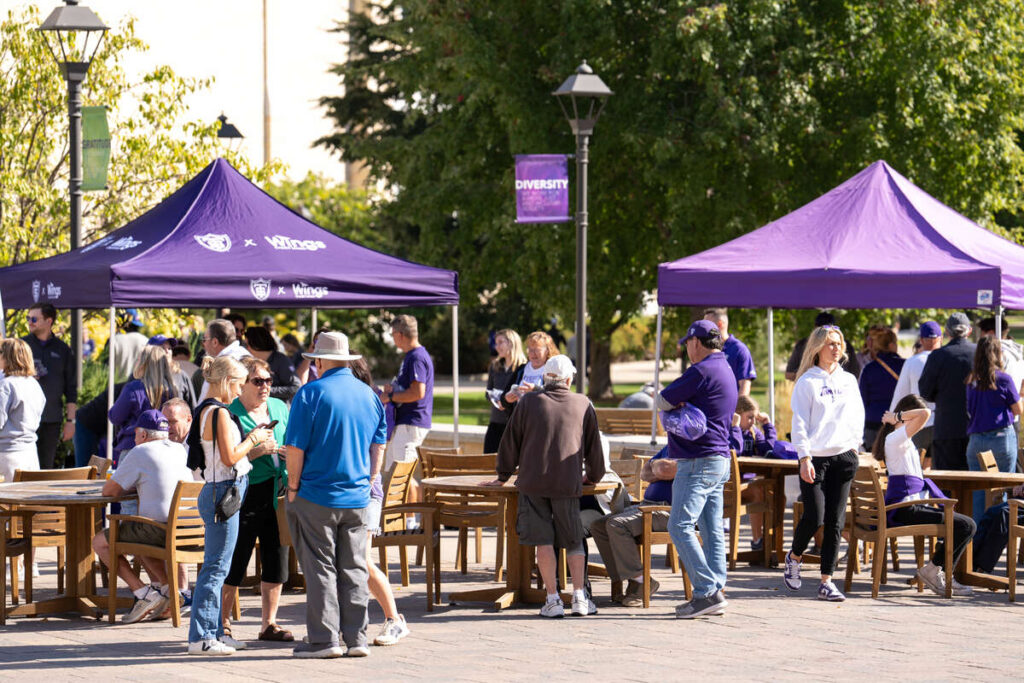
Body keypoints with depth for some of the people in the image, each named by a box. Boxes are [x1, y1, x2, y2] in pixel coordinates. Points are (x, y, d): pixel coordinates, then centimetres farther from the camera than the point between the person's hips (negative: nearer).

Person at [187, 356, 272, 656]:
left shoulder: (207, 411, 15)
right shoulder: (219, 413, -15)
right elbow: (230, 457, -19)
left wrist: (253, 442, 17)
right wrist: (253, 439, -5)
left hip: (218, 493, 10)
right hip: (223, 493, -10)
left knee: (216, 567, 14)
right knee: (216, 567, -8)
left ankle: (212, 632, 19)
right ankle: (201, 637, -7)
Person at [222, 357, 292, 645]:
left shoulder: (279, 407, 12)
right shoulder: (231, 414, -6)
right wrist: (257, 451, -21)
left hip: (277, 496, 6)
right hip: (245, 497, -6)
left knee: (276, 560, 8)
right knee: (234, 564, -2)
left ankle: (269, 623, 18)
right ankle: (222, 624, 9)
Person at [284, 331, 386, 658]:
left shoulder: (311, 393, -10)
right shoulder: (370, 395, 8)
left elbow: (295, 448, -12)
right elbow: (379, 447, 14)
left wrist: (293, 487, -2)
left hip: (316, 496, -5)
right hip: (357, 497, 5)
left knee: (320, 569, 1)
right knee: (354, 569, 9)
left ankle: (324, 640, 1)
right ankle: (356, 639, 10)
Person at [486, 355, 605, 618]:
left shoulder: (529, 402, 4)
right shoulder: (583, 404, 7)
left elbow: (511, 441, 8)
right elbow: (593, 445, 16)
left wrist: (503, 475, 19)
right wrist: (593, 476, 33)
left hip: (532, 481, -1)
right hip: (568, 483, 1)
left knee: (543, 540, 1)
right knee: (574, 540, 10)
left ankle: (553, 599, -1)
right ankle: (579, 598, 3)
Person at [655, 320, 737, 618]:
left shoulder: (702, 371, -14)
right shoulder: (725, 370, 19)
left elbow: (662, 402, -12)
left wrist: (675, 403, 8)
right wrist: (682, 405, 3)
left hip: (699, 460, -10)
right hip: (720, 459, 10)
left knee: (680, 526, -11)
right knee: (712, 530, 9)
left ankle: (707, 592, -16)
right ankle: (715, 594, 9)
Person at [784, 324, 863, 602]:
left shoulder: (849, 381, 12)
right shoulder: (807, 382, -2)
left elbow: (858, 416, 19)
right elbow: (800, 422, -6)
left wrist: (854, 446, 9)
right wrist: (804, 459, -13)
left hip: (843, 457, 4)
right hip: (815, 458, -4)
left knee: (835, 521, 1)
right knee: (814, 517, -11)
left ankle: (827, 582, 4)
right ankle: (794, 556, 19)